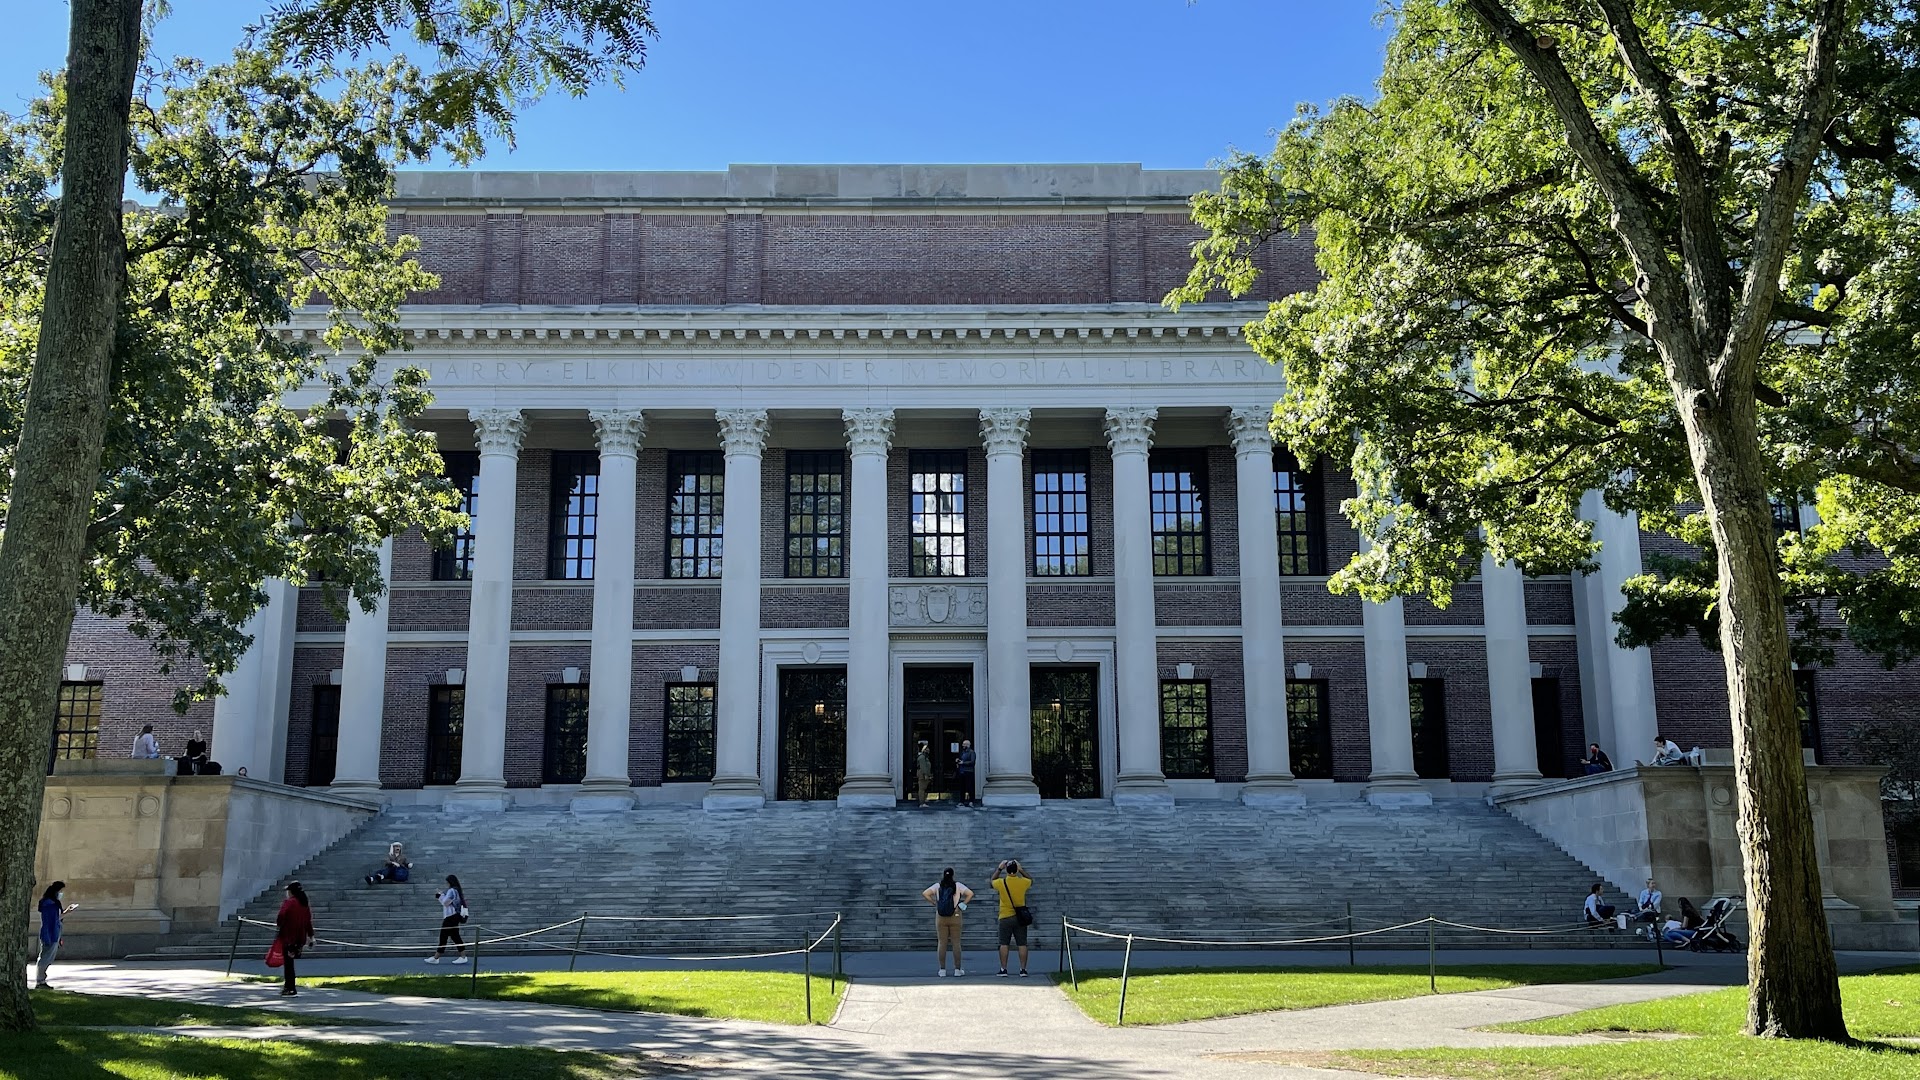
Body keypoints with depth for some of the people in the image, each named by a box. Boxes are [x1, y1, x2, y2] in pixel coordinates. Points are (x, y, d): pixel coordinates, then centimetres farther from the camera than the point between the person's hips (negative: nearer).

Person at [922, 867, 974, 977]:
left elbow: (925, 894, -9)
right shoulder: (958, 885, -2)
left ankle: (942, 970, 4)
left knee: (942, 943, 5)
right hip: (955, 917, -1)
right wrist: (962, 905, -4)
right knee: (956, 943, 6)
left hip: (941, 918, 1)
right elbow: (970, 893, -12)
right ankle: (958, 969, 6)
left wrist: (935, 903, -3)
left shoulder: (938, 886, 1)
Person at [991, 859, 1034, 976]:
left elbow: (992, 881, 16)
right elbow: (1031, 880, 18)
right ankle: (1023, 969, 3)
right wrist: (1021, 870, 18)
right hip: (1020, 917, 1)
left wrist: (999, 869, 19)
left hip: (1005, 917, -1)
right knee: (1022, 944, 4)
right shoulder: (1023, 882, -7)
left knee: (1004, 944, 5)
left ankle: (1003, 969, 5)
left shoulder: (1001, 883, -9)